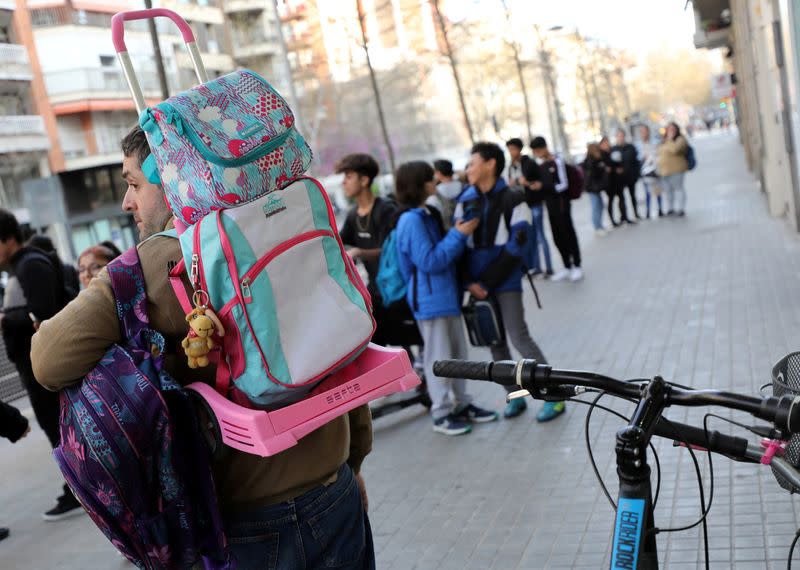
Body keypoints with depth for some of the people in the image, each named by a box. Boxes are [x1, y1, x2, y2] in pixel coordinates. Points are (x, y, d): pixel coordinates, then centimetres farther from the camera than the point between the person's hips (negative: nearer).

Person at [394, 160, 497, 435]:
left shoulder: (427, 216, 11)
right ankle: (441, 414, 13)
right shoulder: (411, 221, -18)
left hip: (447, 295, 9)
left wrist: (460, 233, 4)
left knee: (458, 352, 16)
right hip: (430, 300, -9)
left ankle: (462, 404, 28)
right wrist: (458, 235, -19)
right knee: (439, 358, 0)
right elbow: (430, 261, -22)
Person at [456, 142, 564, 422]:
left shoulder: (513, 200, -6)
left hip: (505, 282, -5)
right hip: (478, 284, 5)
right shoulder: (466, 200, 8)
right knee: (494, 342, 8)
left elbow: (516, 246, -11)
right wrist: (469, 281, -7)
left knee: (519, 338, -8)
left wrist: (488, 282, -14)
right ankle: (515, 396, 22)